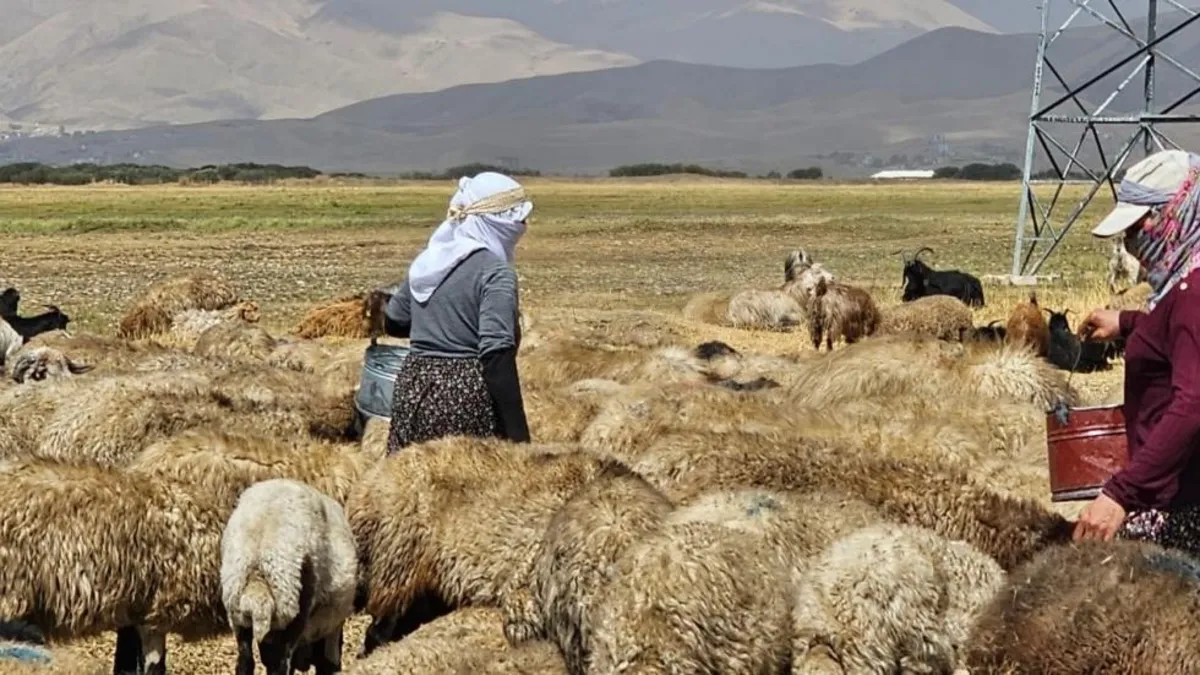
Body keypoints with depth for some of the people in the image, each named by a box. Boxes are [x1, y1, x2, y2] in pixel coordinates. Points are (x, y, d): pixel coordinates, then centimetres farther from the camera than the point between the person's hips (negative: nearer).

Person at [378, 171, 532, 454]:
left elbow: (393, 323, 24)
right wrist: (518, 436, -20)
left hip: (413, 390, 7)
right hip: (467, 397, -7)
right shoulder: (495, 272, -11)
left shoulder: (427, 261, 10)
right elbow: (497, 356, -19)